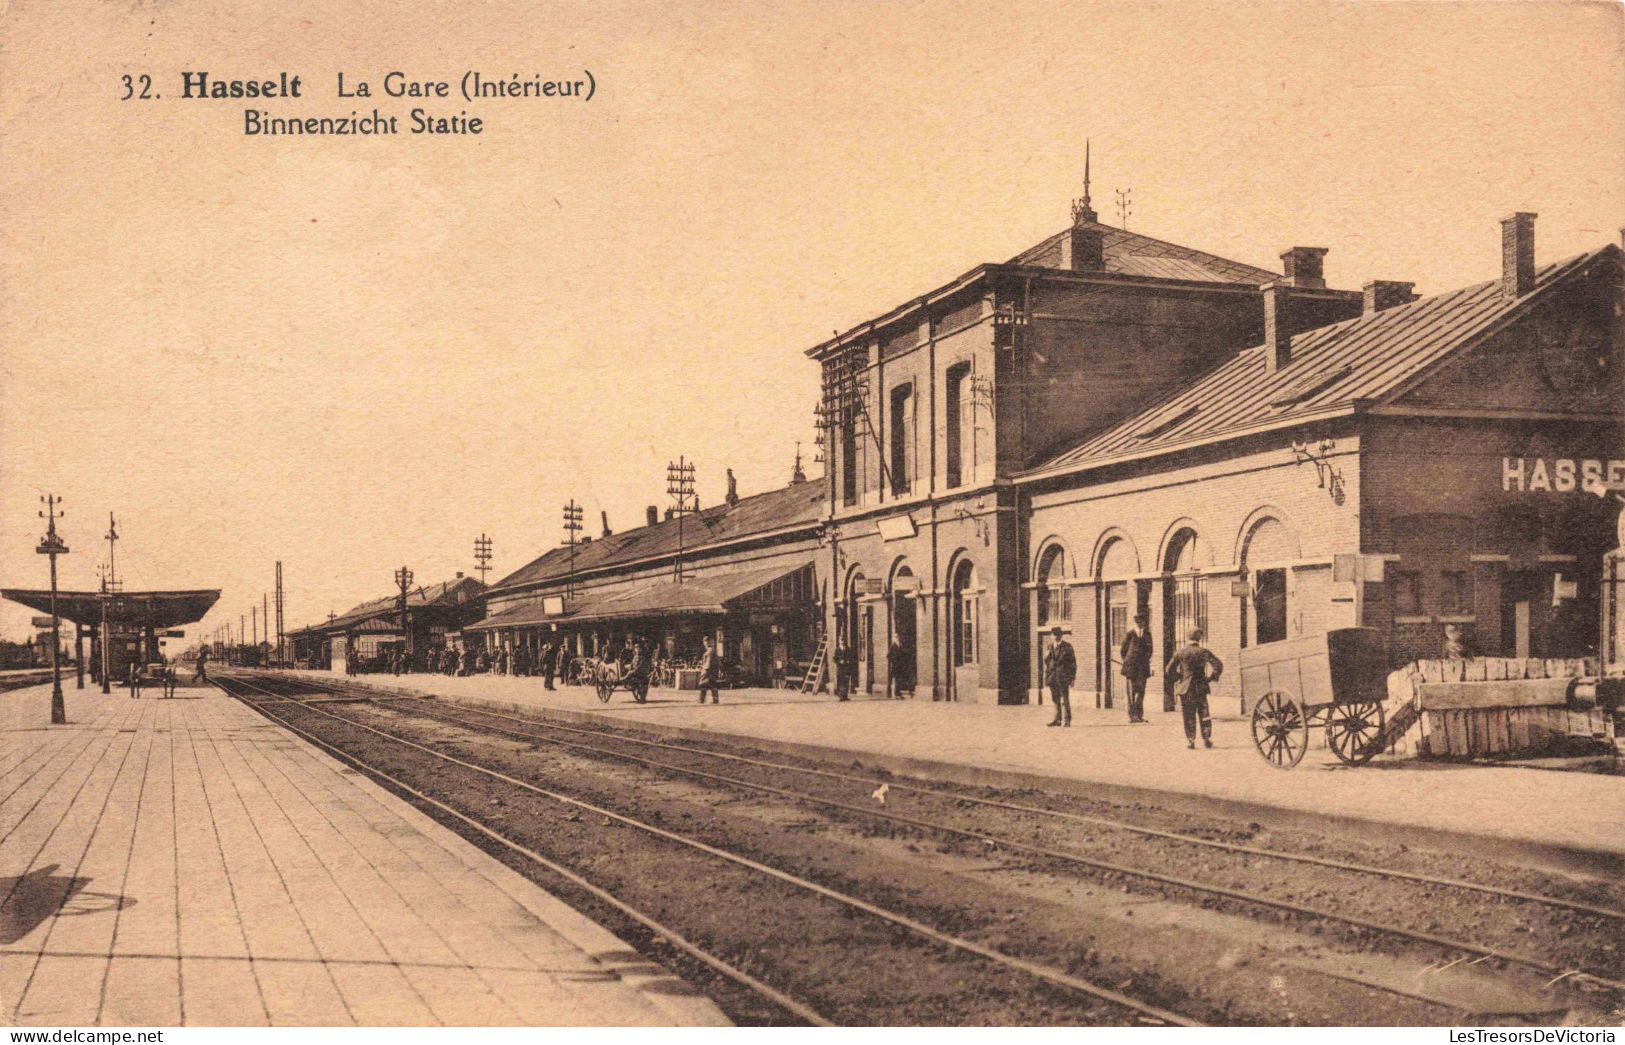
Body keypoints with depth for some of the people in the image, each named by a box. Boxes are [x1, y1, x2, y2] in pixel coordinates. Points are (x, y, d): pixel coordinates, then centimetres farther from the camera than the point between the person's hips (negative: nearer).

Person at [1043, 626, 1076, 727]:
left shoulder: (1067, 646, 0)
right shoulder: (1050, 647, 11)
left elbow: (1073, 662, 0)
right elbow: (1046, 662, 14)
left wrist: (1072, 677, -6)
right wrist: (1046, 677, 9)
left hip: (1063, 677, -4)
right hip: (1052, 677, 4)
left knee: (1065, 700, -6)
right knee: (1055, 700, 7)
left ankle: (1067, 720, -1)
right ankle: (1058, 720, 13)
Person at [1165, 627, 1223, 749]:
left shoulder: (1180, 653, -3)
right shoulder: (1204, 652, -1)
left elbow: (1169, 669, -2)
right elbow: (1218, 665, -1)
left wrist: (1175, 680, 12)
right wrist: (1212, 678, 8)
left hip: (1185, 689, -1)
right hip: (1201, 688, 1)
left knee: (1189, 716, 6)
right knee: (1204, 714, 12)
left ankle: (1190, 740, 2)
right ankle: (1206, 739, 10)